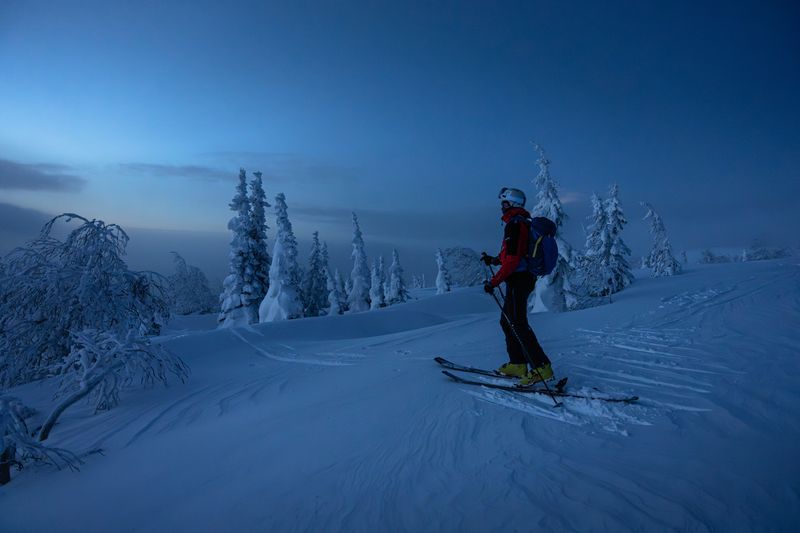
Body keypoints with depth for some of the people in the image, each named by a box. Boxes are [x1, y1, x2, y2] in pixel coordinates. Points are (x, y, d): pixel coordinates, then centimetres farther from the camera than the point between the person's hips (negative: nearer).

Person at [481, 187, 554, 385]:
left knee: (518, 324, -8)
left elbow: (513, 259, -22)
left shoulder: (515, 224, -15)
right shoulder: (523, 222, 18)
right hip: (524, 278, 11)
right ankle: (517, 364, 19)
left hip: (518, 280, -11)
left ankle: (542, 367, -5)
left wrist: (494, 281, -21)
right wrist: (493, 260, 26)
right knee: (507, 321, 15)